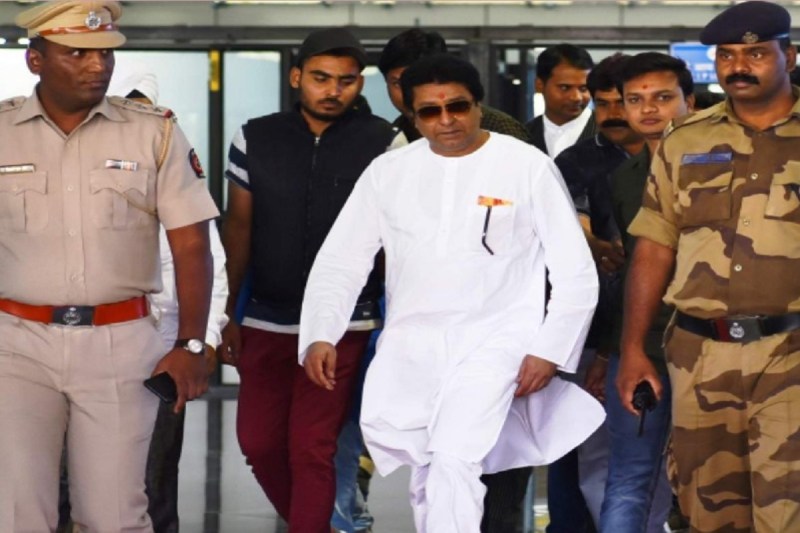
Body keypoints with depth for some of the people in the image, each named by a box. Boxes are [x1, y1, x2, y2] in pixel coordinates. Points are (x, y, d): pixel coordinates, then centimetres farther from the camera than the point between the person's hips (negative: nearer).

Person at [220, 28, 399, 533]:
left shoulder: (385, 143, -6)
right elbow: (239, 229, 8)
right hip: (266, 320, 4)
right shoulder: (255, 139, 1)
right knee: (259, 442, 10)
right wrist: (226, 313, 8)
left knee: (312, 449, -5)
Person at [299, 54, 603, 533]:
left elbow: (575, 272, 2)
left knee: (454, 457, -20)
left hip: (494, 335, -4)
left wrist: (549, 351, -6)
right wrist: (320, 334, -4)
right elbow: (342, 260, 10)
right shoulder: (389, 171, 9)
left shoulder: (528, 167, 0)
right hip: (410, 340, 4)